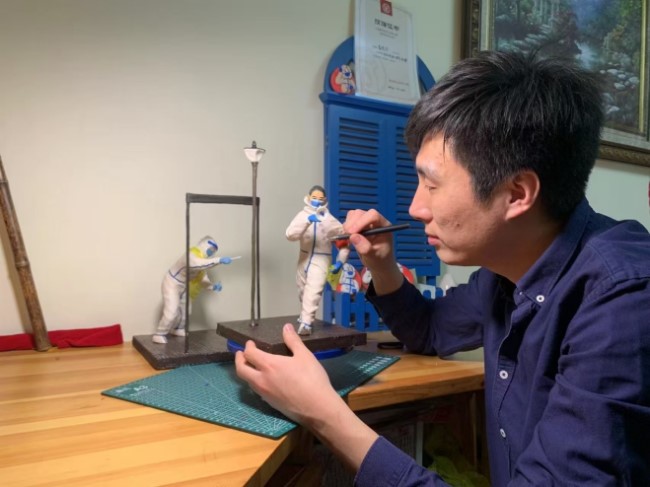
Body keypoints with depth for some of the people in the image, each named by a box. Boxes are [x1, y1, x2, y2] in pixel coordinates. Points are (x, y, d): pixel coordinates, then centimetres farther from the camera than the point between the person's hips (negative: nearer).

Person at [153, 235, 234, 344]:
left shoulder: (201, 259, 2)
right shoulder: (192, 255, -27)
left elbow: (202, 278, 0)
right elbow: (197, 264, -51)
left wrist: (213, 286, -18)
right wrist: (219, 260, -55)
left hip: (183, 286, 9)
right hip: (172, 283, -9)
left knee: (184, 309, 17)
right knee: (171, 311, -17)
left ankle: (177, 329, 39)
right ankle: (159, 335, -4)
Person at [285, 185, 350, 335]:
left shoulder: (330, 221, -6)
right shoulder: (302, 215, -4)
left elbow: (344, 241, 4)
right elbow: (290, 235, -22)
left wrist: (340, 261, -5)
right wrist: (307, 221, -34)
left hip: (321, 260, -3)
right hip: (304, 259, 3)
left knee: (313, 292, -19)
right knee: (303, 291, 18)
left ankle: (306, 323, -22)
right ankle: (304, 316, 40)